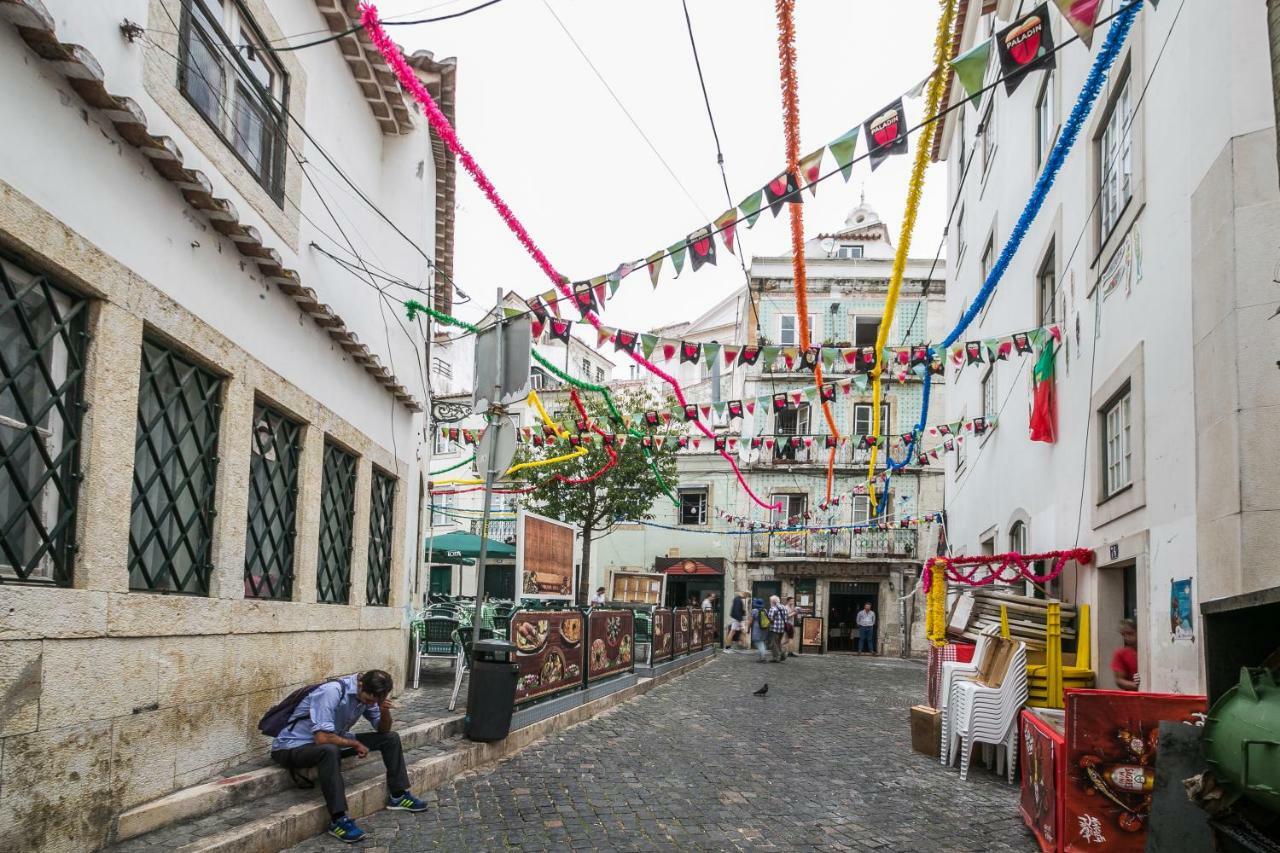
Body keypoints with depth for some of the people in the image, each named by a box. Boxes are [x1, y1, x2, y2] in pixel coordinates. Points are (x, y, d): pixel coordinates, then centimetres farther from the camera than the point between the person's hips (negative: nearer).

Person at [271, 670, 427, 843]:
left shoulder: (369, 694, -7)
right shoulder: (332, 692, -31)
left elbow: (383, 730, 3)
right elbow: (322, 738, -35)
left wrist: (385, 711, -19)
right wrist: (355, 744, -20)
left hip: (332, 741, 8)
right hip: (293, 746, -8)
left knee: (390, 738, -1)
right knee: (330, 750, -41)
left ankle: (398, 795, 10)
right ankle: (338, 820, -35)